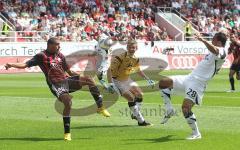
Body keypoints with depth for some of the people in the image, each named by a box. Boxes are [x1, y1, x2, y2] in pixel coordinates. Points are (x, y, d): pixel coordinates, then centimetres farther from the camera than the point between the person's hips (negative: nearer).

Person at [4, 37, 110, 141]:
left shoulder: (60, 55, 16)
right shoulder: (41, 56, -1)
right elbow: (25, 64, -7)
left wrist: (80, 77, 19)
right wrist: (11, 65, -21)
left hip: (67, 81, 5)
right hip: (56, 85, -5)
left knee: (88, 80, -15)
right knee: (68, 102, -27)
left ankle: (100, 107, -6)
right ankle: (67, 133, -15)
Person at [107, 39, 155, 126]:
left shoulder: (136, 59, -4)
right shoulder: (119, 58, -27)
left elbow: (138, 70, 16)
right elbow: (110, 70, -28)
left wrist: (148, 79, 13)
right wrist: (110, 84, -37)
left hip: (127, 79, 8)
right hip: (117, 81, -8)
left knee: (139, 94, 4)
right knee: (130, 98, -19)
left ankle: (135, 115, 25)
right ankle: (141, 121, -13)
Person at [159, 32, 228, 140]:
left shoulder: (222, 51, -12)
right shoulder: (215, 51, 21)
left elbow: (214, 50, -37)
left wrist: (203, 40, -50)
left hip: (197, 83, -10)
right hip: (189, 78, 10)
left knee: (185, 107, -22)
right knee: (163, 82, 4)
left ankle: (196, 133, -9)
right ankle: (169, 110, 10)